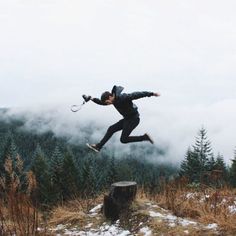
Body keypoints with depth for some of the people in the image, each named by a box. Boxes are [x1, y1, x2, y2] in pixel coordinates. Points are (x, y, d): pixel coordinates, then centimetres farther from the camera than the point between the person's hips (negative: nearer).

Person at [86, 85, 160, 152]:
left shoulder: (123, 97, -26)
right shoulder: (114, 99, 2)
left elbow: (136, 95, -28)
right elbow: (101, 102, 13)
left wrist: (151, 94, -29)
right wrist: (92, 99, -2)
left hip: (133, 119, -9)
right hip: (127, 119, 9)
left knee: (123, 139, -10)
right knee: (111, 129, 8)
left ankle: (144, 137, -3)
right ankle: (98, 146, 14)